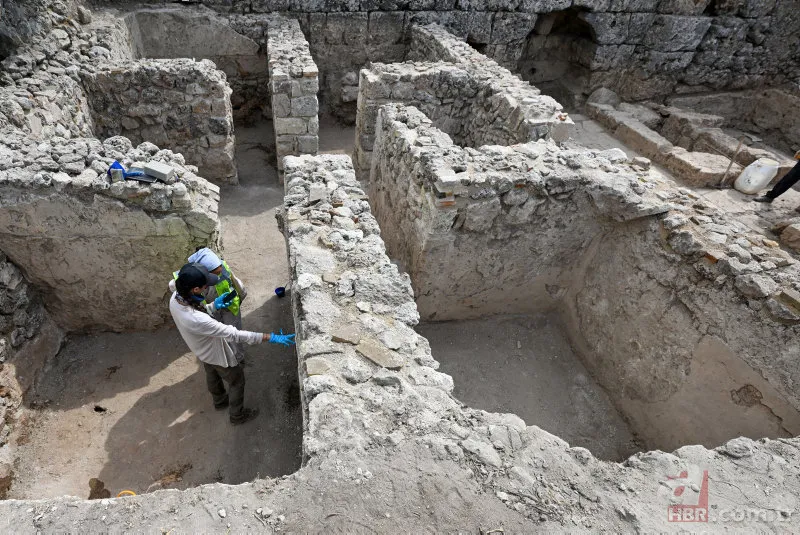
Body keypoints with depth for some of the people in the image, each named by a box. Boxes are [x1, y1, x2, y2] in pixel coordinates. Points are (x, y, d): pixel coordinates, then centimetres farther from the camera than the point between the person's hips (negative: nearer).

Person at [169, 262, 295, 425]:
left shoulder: (175, 297, -24)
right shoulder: (197, 320, -47)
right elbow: (235, 335, -43)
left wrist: (213, 306, -13)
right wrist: (270, 337, -40)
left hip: (204, 351, 7)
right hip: (218, 354, -7)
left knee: (212, 375, 34)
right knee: (237, 381, 20)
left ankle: (220, 400, 63)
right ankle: (237, 415, 45)